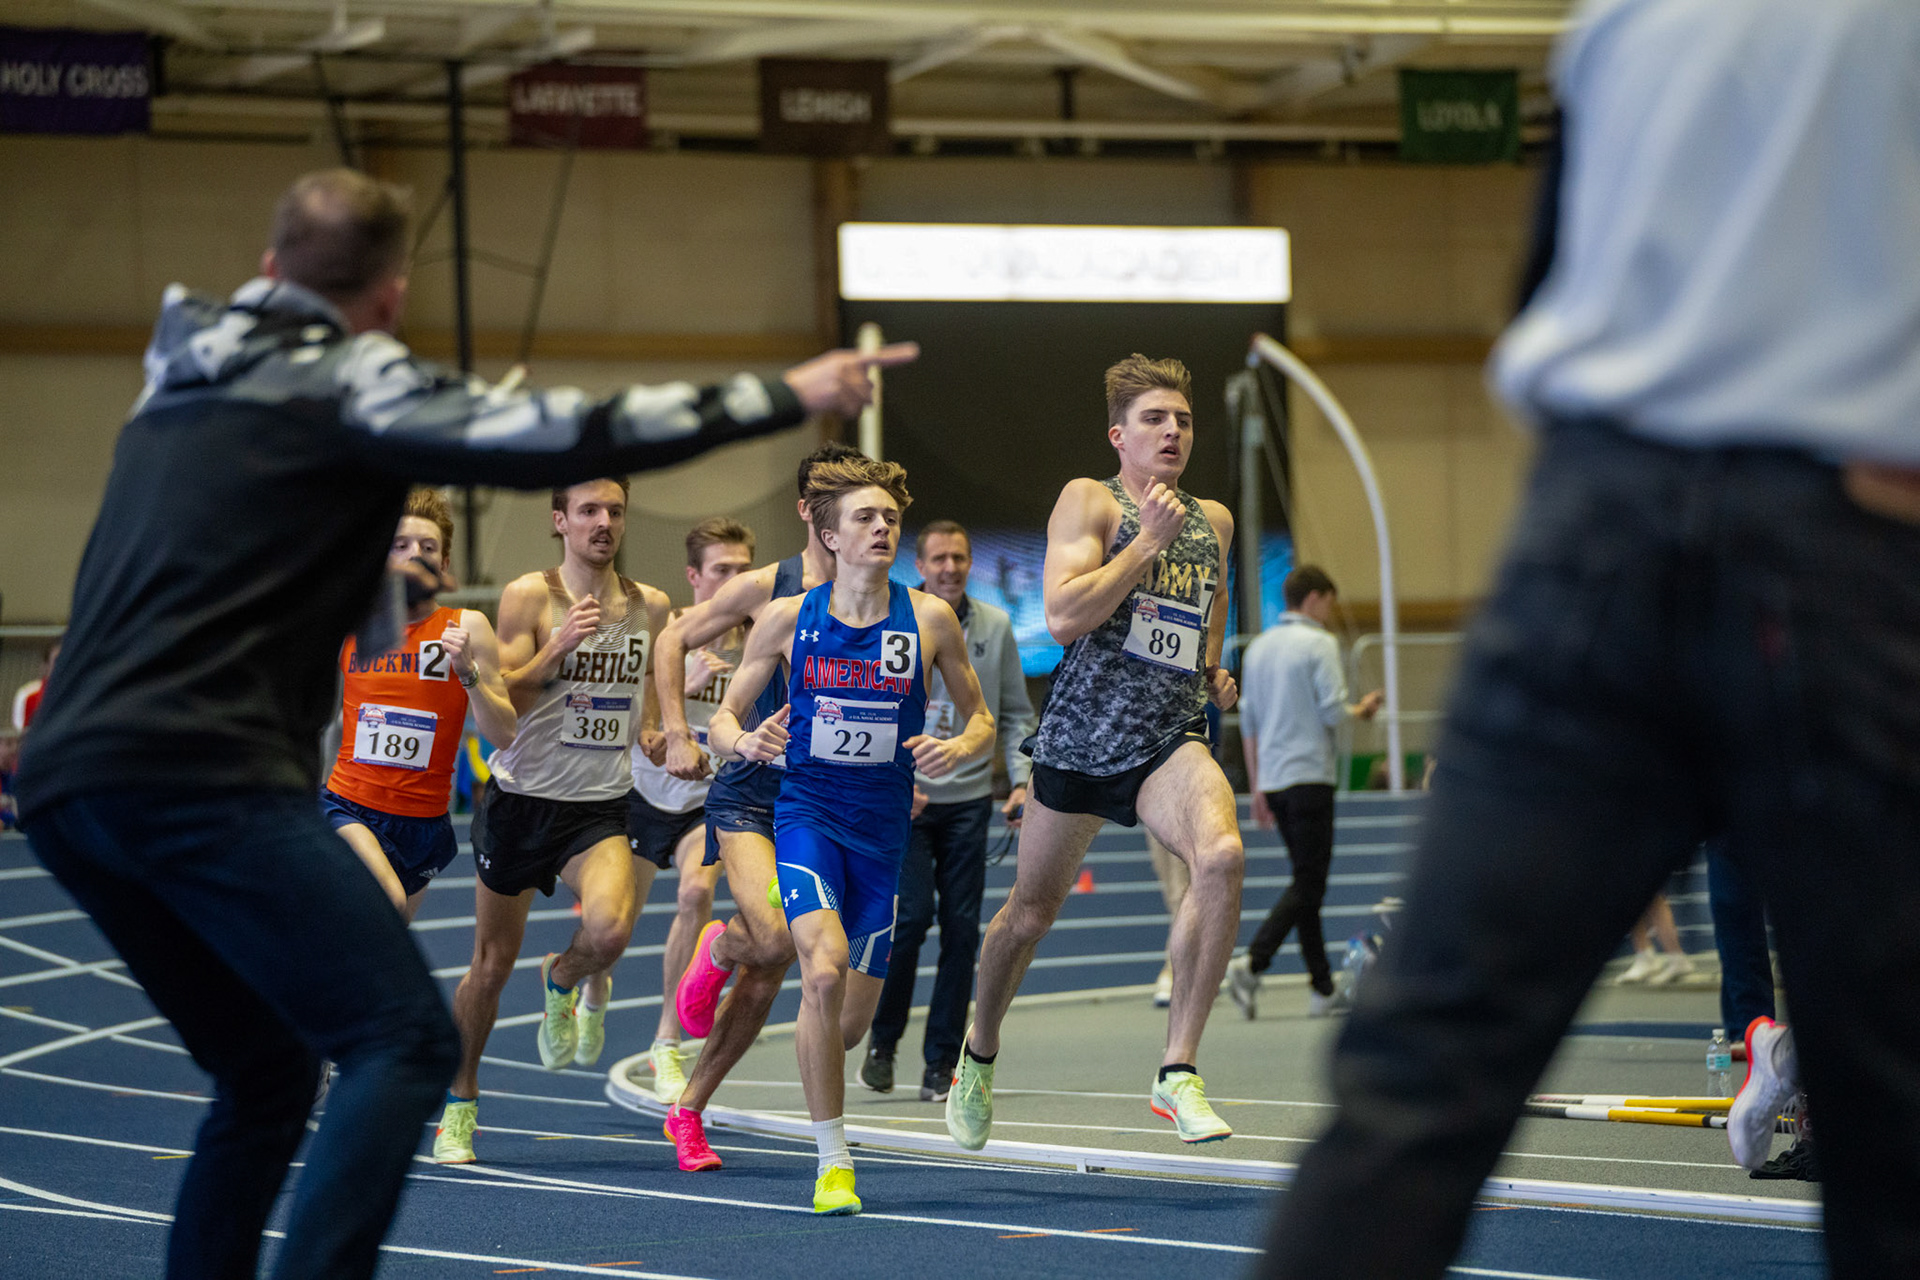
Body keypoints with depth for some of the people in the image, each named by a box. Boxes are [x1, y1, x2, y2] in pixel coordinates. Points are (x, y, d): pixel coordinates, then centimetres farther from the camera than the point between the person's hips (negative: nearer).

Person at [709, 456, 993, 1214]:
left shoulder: (930, 619, -2)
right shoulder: (788, 618, -3)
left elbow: (980, 719, 8)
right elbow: (724, 717, 5)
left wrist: (959, 749, -15)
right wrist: (742, 741, -18)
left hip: (884, 824, 2)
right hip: (806, 812, -2)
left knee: (856, 1011, 6)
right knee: (824, 972, -25)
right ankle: (833, 1162, -14)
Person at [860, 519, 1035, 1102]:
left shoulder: (995, 627, 6)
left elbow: (1016, 714, 13)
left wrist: (1022, 781, 2)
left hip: (969, 800, 3)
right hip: (904, 800, -3)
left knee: (961, 928, -1)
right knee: (909, 917, -13)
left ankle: (942, 1063, 5)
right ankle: (882, 1042, 6)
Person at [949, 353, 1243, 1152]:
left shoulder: (1214, 522, 13)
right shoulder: (1089, 502, -3)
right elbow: (1062, 617, -17)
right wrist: (1150, 541, -18)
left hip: (1169, 739, 3)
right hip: (1081, 736, -3)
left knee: (1220, 855, -28)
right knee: (1031, 912, 11)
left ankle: (1179, 1071, -23)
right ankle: (979, 1056, 40)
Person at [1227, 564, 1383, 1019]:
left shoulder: (1258, 647, 14)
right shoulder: (1319, 644, -8)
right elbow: (1334, 712, -14)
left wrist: (1257, 788, 19)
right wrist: (1363, 709, 8)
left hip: (1272, 778, 8)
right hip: (1309, 774, -8)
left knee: (1307, 882, 12)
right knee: (1308, 884, -7)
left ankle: (1323, 989, 11)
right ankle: (1251, 963, -24)